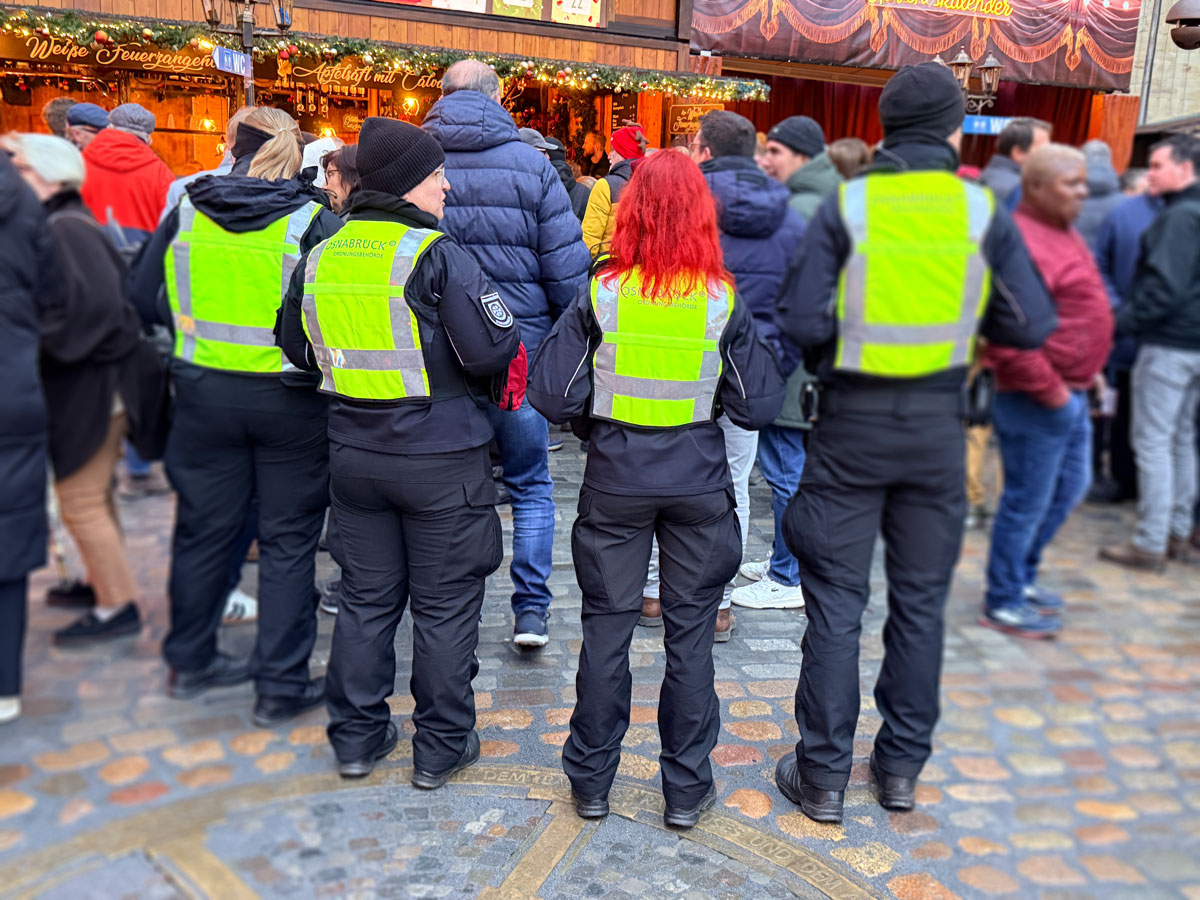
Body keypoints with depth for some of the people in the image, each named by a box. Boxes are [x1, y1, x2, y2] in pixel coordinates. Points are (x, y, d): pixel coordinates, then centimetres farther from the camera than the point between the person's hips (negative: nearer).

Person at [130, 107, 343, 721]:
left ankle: (189, 661, 35)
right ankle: (281, 686, 14)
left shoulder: (187, 213, 1)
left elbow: (141, 299, 7)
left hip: (204, 393, 4)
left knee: (203, 529, 18)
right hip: (290, 401, -3)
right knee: (288, 541, 7)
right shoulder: (315, 221, -10)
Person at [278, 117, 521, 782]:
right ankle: (442, 746, 21)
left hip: (354, 452, 6)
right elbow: (491, 350, -20)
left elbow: (298, 348, 14)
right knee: (445, 604, 8)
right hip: (440, 456, -5)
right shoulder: (436, 256, -16)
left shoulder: (320, 258, 4)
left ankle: (357, 737, 29)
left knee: (366, 597, 17)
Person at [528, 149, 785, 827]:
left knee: (607, 626, 12)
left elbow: (551, 395, -9)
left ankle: (591, 781, 26)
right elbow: (760, 406, -4)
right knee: (691, 631, 11)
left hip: (616, 478, 0)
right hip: (699, 479, 0)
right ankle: (687, 789, 23)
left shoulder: (601, 294, -8)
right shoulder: (725, 300, -6)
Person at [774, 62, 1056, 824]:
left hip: (853, 419, -1)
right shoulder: (984, 211, -1)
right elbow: (1032, 326, -1)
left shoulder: (846, 206, -5)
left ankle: (823, 775, 14)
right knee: (921, 598, 14)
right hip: (938, 420, 2)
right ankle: (903, 766, 25)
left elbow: (802, 322, -12)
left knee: (837, 601, 6)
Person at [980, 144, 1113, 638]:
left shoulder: (1064, 233, 14)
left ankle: (1021, 575, 37)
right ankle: (1003, 603, 16)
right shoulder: (1021, 243, -21)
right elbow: (1009, 338, -28)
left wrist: (1088, 373, 18)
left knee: (1070, 487, 21)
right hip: (1035, 400, -11)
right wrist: (1051, 392, -21)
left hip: (1070, 392, 11)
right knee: (1027, 501, 0)